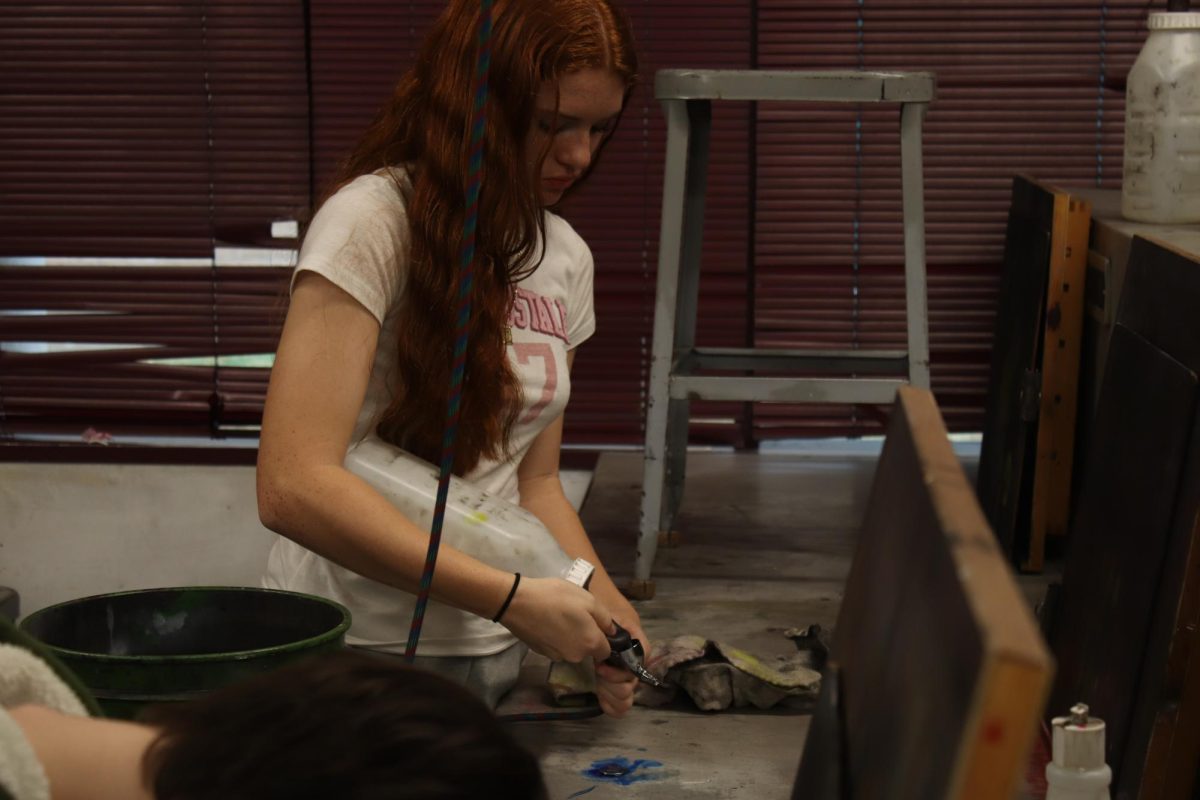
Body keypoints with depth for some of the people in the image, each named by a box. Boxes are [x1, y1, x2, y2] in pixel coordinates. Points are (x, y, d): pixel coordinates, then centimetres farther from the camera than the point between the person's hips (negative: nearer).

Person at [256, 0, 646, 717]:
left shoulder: (565, 259, 7)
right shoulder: (373, 221, -17)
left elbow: (535, 481, 12)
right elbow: (294, 487, -26)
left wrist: (606, 608, -8)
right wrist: (513, 598, -28)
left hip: (492, 657, 6)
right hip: (355, 653, -6)